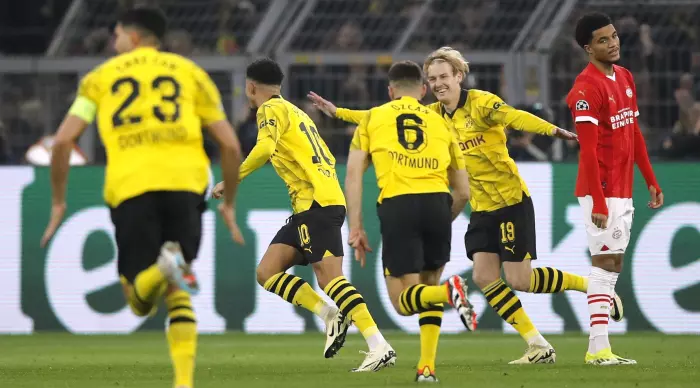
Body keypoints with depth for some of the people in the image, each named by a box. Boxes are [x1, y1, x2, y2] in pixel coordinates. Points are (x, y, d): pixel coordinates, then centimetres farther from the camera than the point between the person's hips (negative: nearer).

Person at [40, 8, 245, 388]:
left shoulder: (101, 76, 19)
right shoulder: (190, 72, 20)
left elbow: (63, 140, 8)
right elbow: (230, 145, 14)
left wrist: (58, 202, 17)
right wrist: (228, 204, 25)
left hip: (130, 186, -1)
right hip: (185, 182, 1)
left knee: (139, 300, 5)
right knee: (177, 293, 13)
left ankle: (164, 266, -31)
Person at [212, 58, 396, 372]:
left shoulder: (271, 109, -2)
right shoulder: (297, 113, 26)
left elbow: (265, 148, -22)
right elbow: (327, 160, 28)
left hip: (316, 204, -9)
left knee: (329, 277, -17)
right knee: (267, 272, 3)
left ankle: (380, 347, -25)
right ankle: (329, 314, -8)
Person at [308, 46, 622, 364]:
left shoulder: (480, 102, -14)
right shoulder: (433, 115, 6)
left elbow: (514, 117, -31)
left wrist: (553, 129, -48)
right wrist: (337, 112, 15)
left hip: (511, 199, -7)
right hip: (481, 206, 7)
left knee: (520, 281, -9)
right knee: (484, 277, -5)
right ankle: (538, 346, 1)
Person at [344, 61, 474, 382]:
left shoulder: (372, 119, 19)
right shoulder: (441, 123, 23)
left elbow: (353, 174, 8)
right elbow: (463, 192, 22)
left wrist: (355, 228, 7)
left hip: (396, 205, -2)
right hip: (437, 202, 2)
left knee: (404, 302, 3)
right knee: (428, 284, 23)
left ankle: (449, 291, -30)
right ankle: (427, 366, 9)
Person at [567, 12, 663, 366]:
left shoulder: (625, 78, 12)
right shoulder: (587, 87, -16)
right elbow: (588, 150, -19)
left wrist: (651, 180, 16)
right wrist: (598, 202, -23)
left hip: (623, 190, 9)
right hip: (601, 191, -9)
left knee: (614, 264, 9)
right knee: (604, 262, -9)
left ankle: (599, 346, 11)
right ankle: (598, 349, -8)